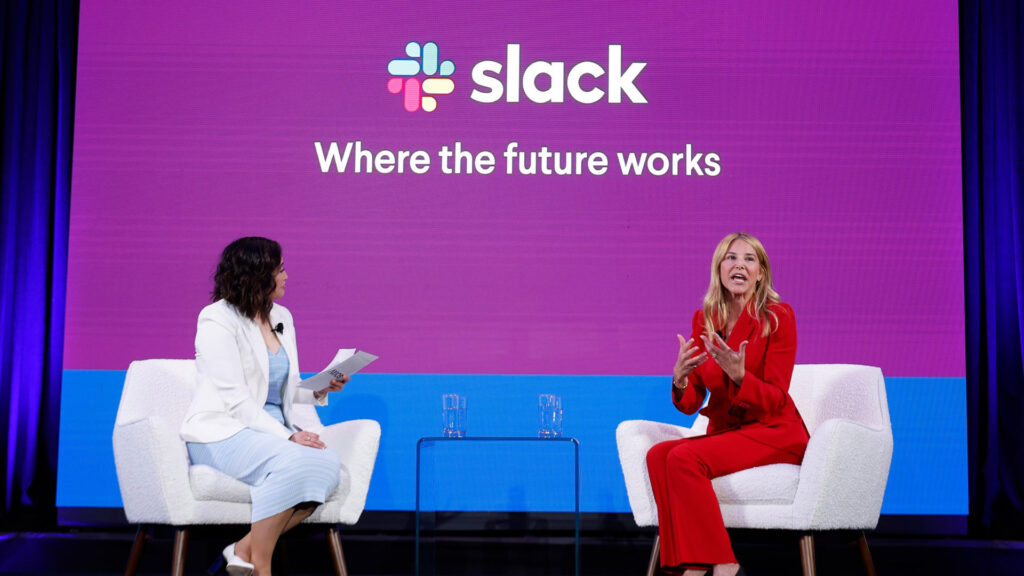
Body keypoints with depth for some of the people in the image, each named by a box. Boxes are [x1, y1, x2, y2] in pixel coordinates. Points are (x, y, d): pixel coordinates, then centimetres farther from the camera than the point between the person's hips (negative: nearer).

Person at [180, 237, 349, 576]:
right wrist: (287, 436, -24)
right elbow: (234, 399, -17)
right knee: (292, 462, -35)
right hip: (222, 433, -7)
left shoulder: (281, 317, 14)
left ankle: (246, 549, -16)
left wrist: (321, 389, -1)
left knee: (329, 466, -24)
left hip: (272, 430, 7)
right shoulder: (218, 319, -9)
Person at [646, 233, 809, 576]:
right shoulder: (704, 320, 6)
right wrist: (680, 380, -19)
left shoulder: (778, 317, -8)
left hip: (774, 431, -5)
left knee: (684, 458, -29)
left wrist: (739, 375, -30)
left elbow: (776, 400, -12)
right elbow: (690, 405, 4)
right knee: (658, 455, -23)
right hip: (724, 431, 5)